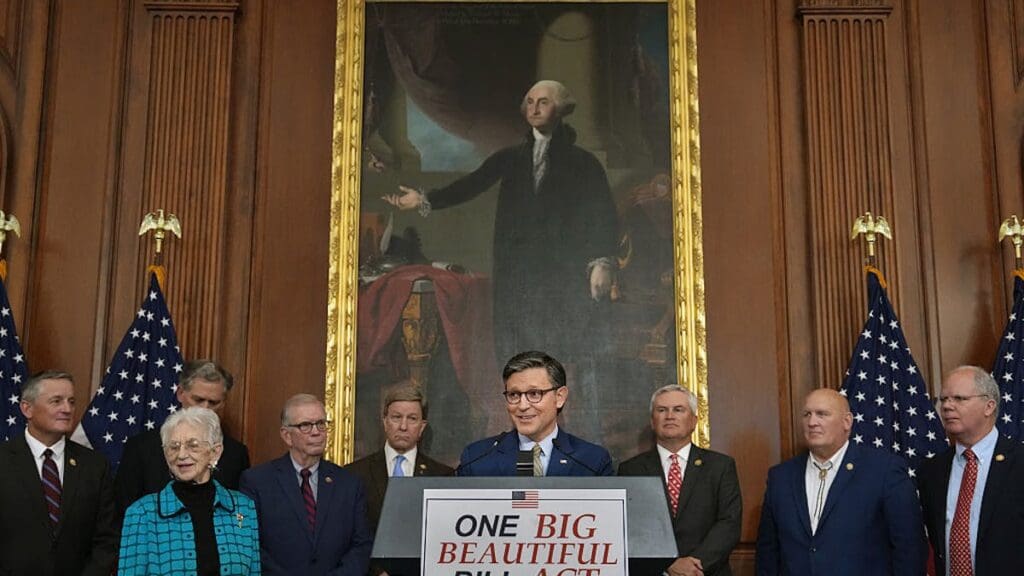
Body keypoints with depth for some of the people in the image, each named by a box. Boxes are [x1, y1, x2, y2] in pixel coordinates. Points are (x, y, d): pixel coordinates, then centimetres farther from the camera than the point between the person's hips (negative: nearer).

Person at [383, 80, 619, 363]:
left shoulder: (582, 162, 6)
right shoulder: (511, 158, 15)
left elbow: (604, 215, 1)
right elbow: (471, 185, 4)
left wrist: (603, 263, -11)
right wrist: (425, 200, -9)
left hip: (566, 275, -2)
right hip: (519, 272, 3)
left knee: (569, 355, -6)